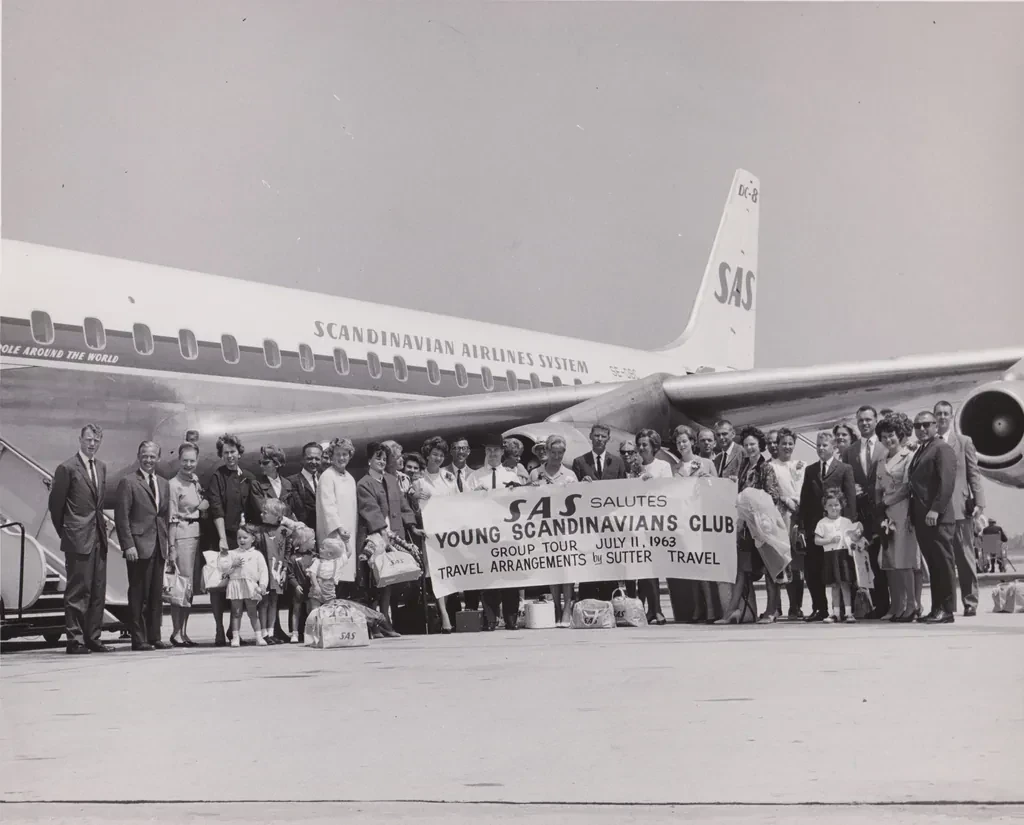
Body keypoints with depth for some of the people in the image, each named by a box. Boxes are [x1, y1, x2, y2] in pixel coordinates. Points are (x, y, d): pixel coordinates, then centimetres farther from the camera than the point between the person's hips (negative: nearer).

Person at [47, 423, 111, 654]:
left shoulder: (101, 467, 13)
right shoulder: (67, 468, -8)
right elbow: (55, 504, -3)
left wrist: (101, 527, 15)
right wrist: (65, 532, 3)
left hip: (98, 538, 7)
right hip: (78, 539, -7)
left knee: (98, 591, 8)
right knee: (78, 591, -5)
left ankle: (93, 638, 13)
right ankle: (75, 639, 0)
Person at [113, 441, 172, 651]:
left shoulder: (163, 484, 17)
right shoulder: (128, 482, -3)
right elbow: (121, 517, -8)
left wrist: (167, 543, 12)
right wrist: (128, 545, -14)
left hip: (159, 547, 6)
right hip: (138, 547, -6)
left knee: (156, 595, 7)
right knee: (138, 595, -3)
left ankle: (154, 636, 12)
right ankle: (138, 639, 1)